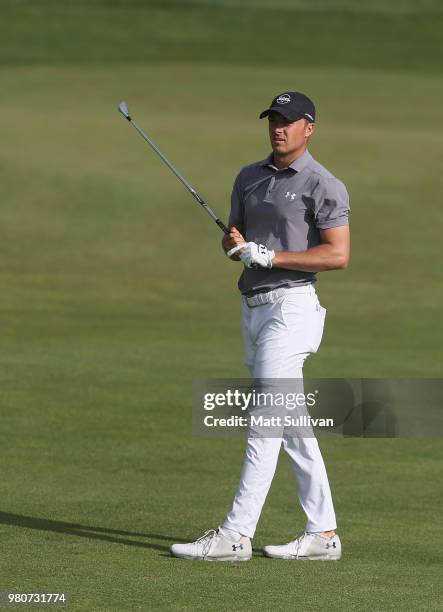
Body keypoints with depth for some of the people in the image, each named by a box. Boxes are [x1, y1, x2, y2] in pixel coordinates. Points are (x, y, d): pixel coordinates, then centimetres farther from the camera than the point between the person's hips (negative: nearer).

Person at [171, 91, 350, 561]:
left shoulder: (323, 186, -9)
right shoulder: (250, 178, 14)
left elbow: (338, 255, -15)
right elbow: (232, 242, 19)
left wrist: (270, 256, -18)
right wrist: (235, 244, -6)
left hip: (291, 306, -8)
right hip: (254, 307, 8)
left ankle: (235, 535, -15)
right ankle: (322, 534, 14)